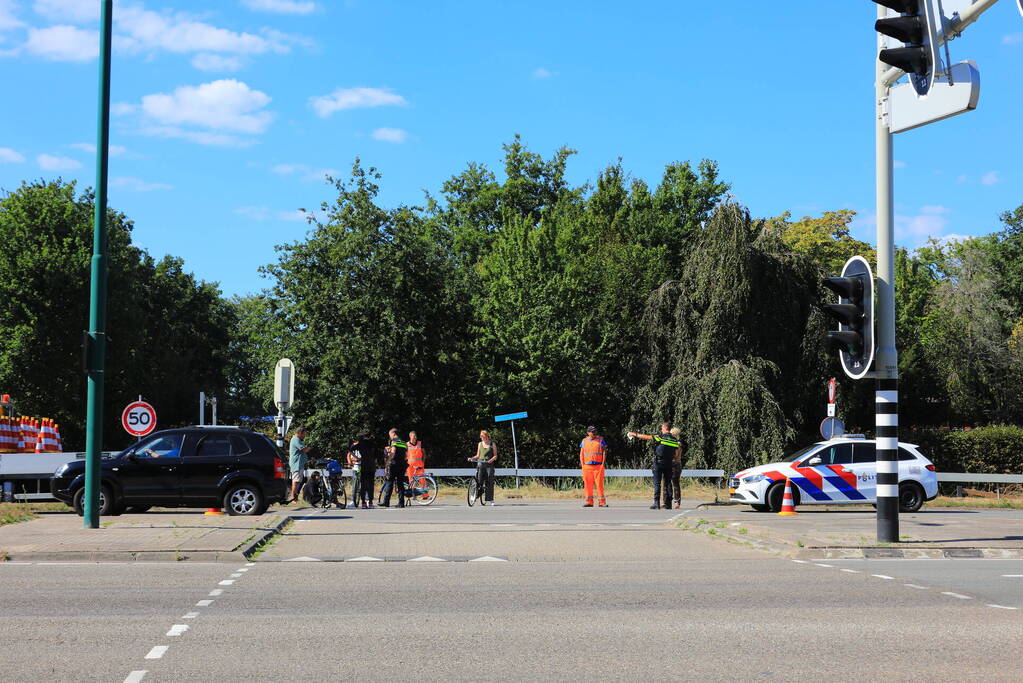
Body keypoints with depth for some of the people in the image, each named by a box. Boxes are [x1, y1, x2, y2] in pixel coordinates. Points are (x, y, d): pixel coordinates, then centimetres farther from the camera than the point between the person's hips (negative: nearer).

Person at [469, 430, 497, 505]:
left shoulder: (492, 444, 7)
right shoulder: (480, 444, 15)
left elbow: (495, 456, 4)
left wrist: (491, 459, -17)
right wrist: (472, 458, 0)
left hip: (489, 465, -2)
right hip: (480, 464, 2)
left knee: (489, 482, -4)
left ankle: (490, 499, -1)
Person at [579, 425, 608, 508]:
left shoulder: (601, 440, 5)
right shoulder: (584, 441, 12)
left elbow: (604, 451, 3)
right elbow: (581, 453, 13)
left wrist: (603, 463, -6)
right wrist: (582, 464, 3)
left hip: (598, 466, -2)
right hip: (587, 466, 3)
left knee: (599, 484, -6)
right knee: (588, 484, 3)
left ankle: (602, 502, -4)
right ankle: (589, 502, 8)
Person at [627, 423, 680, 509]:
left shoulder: (660, 437, -7)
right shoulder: (674, 440, 7)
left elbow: (645, 437, -3)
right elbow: (674, 456, 9)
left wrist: (634, 434, 8)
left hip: (658, 463, -4)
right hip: (668, 464, 4)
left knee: (657, 483, -3)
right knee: (667, 483, 8)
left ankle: (656, 503, -9)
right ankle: (668, 503, 6)